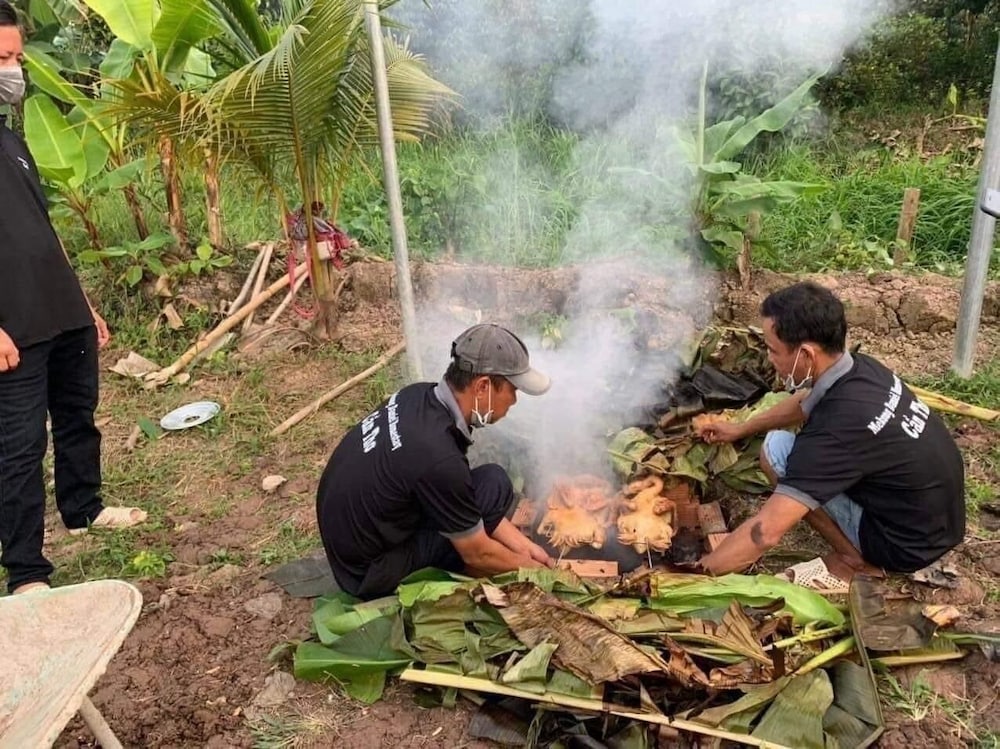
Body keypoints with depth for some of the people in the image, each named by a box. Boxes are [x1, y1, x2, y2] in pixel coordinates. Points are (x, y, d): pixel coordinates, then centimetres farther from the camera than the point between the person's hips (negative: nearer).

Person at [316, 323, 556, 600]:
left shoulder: (420, 396, -6)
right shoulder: (437, 456, -31)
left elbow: (457, 482, 6)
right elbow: (477, 554, -17)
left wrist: (523, 545, 6)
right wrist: (535, 568, 2)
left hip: (346, 537, 8)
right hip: (369, 573, -8)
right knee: (494, 485, -14)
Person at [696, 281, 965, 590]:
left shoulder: (838, 425, -32)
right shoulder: (860, 368, -5)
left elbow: (766, 532, -31)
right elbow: (805, 402, 21)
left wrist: (700, 570, -19)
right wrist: (742, 429, 29)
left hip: (908, 541, -8)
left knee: (777, 449, -12)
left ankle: (856, 562, -2)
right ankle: (865, 552, 12)